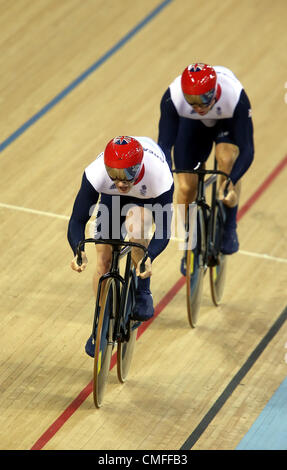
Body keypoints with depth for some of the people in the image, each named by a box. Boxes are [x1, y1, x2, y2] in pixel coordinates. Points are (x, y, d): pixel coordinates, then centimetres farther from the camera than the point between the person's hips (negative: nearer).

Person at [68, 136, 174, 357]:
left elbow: (164, 228, -35)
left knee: (136, 225, -34)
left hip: (147, 195, -2)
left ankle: (142, 291, -7)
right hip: (111, 197, 2)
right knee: (104, 260, -5)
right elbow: (77, 220, -35)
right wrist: (78, 251, -54)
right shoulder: (96, 173, -40)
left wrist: (149, 258, -54)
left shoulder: (159, 176, -42)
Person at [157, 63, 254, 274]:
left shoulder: (236, 98, -42)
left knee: (227, 158, -33)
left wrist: (230, 183, -52)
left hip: (229, 121, -2)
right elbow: (164, 144, -33)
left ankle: (229, 229, -12)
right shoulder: (173, 98, -38)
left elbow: (247, 150, -39)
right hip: (192, 124, 2)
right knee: (186, 188, -7)